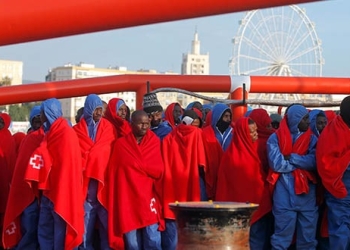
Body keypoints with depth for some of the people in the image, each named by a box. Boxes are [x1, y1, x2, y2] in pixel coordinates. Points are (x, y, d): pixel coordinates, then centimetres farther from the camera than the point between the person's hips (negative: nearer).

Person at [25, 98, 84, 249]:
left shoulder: (66, 133, -13)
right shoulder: (51, 133, 14)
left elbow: (68, 165, -17)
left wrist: (61, 193, -18)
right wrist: (35, 179, 8)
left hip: (61, 192, -9)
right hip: (49, 191, 9)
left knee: (60, 235, -4)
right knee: (44, 232, 11)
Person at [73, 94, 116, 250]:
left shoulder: (109, 129, 10)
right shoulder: (77, 131, 7)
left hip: (104, 184, 0)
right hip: (85, 186, 0)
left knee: (106, 225, -2)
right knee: (85, 226, 1)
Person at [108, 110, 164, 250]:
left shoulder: (154, 142, 8)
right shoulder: (121, 144, 6)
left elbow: (158, 170, 0)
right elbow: (115, 172, 4)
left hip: (148, 197, 0)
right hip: (128, 199, 0)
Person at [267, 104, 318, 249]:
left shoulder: (311, 139, 9)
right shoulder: (276, 138, 0)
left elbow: (314, 162, -6)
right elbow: (276, 164, -12)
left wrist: (291, 158, -10)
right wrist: (302, 162, -5)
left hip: (307, 193, 3)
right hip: (284, 195, -3)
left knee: (308, 235, 8)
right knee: (282, 235, 1)